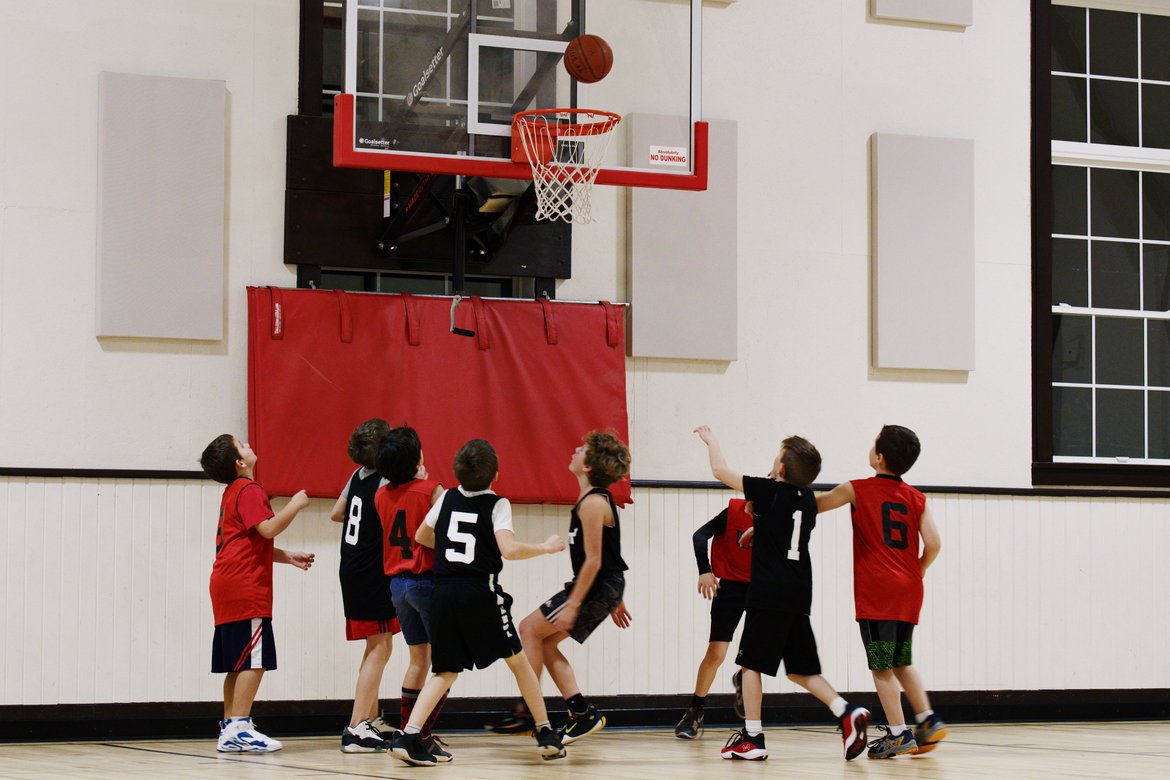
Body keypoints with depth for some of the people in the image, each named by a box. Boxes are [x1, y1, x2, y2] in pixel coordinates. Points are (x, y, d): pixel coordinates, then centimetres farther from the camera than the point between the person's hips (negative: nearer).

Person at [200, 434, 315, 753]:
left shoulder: (233, 492, 22)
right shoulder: (248, 491, -9)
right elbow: (268, 528, -23)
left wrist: (289, 557, 24)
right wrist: (295, 504, -10)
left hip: (227, 586, 10)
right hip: (245, 588, -10)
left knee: (238, 662, 11)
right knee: (254, 660, -11)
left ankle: (230, 730, 12)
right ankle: (239, 728, -14)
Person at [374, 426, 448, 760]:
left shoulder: (381, 495, 6)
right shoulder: (431, 490, -12)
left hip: (397, 581, 7)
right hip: (426, 580, -7)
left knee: (419, 659, 17)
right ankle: (421, 735, -8)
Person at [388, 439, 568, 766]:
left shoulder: (447, 498, 10)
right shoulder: (497, 505, -4)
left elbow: (421, 537, 21)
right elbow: (509, 550, -17)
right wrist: (545, 547, -2)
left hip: (444, 592, 4)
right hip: (481, 592, -4)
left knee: (445, 671, 9)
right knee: (517, 660, 14)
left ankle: (408, 736, -9)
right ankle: (546, 735, 17)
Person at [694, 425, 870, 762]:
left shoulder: (769, 491, -9)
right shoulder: (808, 499, 10)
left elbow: (720, 470, -3)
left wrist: (710, 440, 12)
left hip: (769, 594, -7)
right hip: (799, 595, 7)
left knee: (750, 664, 2)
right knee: (801, 669, 12)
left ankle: (752, 738, 1)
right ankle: (847, 713, -4)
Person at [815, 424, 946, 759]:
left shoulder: (857, 490, -3)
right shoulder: (916, 498, 7)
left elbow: (811, 506, 6)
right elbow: (933, 544, -1)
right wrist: (916, 574, 15)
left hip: (876, 593, -5)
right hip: (909, 593, 5)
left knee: (881, 668, 0)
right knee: (901, 662, 20)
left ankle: (898, 734, -2)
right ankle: (928, 720, 11)